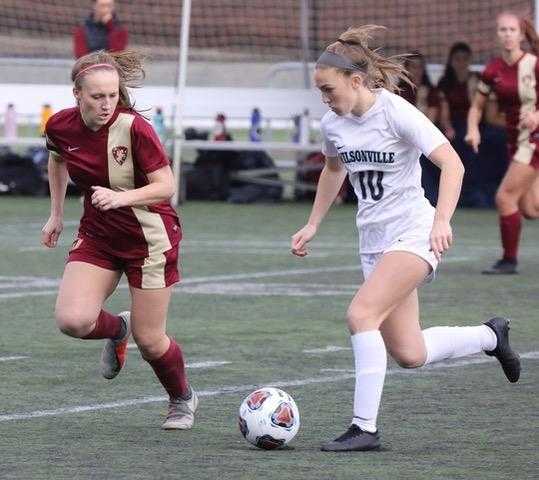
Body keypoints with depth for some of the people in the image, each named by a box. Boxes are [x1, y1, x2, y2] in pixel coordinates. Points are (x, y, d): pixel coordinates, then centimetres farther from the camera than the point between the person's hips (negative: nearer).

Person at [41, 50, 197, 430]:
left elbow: (166, 186, -21)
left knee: (149, 340, 1)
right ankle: (117, 329, 19)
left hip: (150, 238, -4)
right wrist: (56, 213, 17)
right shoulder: (61, 127, -9)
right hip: (97, 235, 4)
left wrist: (121, 198, -36)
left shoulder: (134, 129, -24)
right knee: (72, 320, -18)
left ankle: (182, 399, 32)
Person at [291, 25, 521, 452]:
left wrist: (441, 220, -33)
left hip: (413, 234, -7)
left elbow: (452, 164, -21)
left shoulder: (397, 113, -17)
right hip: (374, 240, 7)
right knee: (410, 355, 5)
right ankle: (490, 337, 32)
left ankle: (365, 428, -22)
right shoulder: (333, 124, 3)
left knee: (361, 314, -26)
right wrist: (313, 225, 22)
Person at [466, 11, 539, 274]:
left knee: (505, 197, -12)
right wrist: (473, 129, -7)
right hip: (515, 141, 6)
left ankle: (509, 260, -2)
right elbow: (476, 106, 12)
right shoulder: (492, 71, 2)